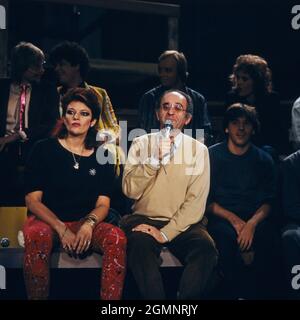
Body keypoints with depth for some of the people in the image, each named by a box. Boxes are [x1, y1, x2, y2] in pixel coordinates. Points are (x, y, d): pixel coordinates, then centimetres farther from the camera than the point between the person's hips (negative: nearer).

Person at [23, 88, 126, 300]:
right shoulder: (44, 150, 2)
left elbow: (103, 204, 5)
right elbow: (33, 200, -3)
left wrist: (89, 224, -19)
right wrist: (62, 229, -18)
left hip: (86, 223, 2)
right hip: (46, 221, -2)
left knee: (117, 237, -29)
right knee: (37, 236, -38)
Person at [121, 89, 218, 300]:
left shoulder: (198, 150, 4)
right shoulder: (141, 144, 7)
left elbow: (196, 202, -5)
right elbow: (131, 191, -6)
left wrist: (166, 233, -16)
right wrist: (155, 158, -16)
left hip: (183, 224, 0)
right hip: (144, 219, 0)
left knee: (206, 248, -29)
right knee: (140, 244, -33)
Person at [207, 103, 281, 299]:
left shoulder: (263, 160, 13)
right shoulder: (212, 156, 8)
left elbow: (268, 202, 6)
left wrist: (252, 223, -16)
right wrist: (234, 219, -12)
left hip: (255, 218, 1)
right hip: (221, 218, -1)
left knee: (268, 237, -33)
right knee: (226, 235, -36)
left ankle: (263, 293, -16)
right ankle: (232, 293, -19)